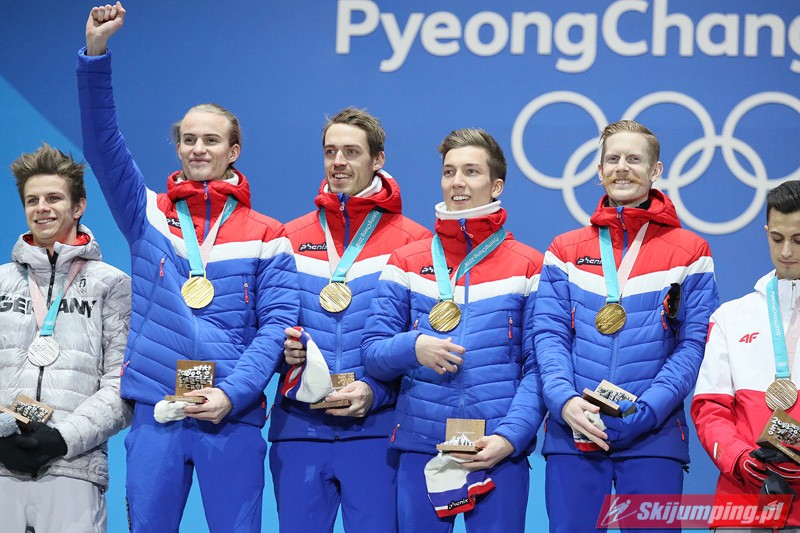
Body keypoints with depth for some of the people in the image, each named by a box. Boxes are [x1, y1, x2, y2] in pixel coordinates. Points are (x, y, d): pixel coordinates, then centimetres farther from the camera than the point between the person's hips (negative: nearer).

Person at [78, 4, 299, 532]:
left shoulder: (266, 236, 7)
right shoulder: (148, 215, 11)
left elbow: (277, 323, 1)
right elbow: (103, 144, 0)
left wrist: (232, 393, -12)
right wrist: (96, 53, -11)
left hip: (234, 417, -1)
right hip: (154, 414, 1)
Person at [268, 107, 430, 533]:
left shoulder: (412, 243, 2)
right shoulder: (290, 239, 12)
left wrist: (376, 390, -14)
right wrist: (280, 349, -6)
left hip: (375, 429, -3)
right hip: (298, 427, 3)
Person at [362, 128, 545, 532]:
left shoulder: (528, 267, 4)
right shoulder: (406, 263, 10)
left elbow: (539, 367, 0)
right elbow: (372, 353, 7)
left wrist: (510, 436, -13)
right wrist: (414, 347, -14)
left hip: (500, 454, -2)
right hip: (419, 451, 2)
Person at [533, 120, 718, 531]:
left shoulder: (689, 253, 6)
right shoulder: (565, 251, 13)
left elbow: (694, 343, 0)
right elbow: (549, 332, 5)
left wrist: (644, 409, -13)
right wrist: (565, 401, -13)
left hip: (653, 436, -1)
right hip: (571, 435, 2)